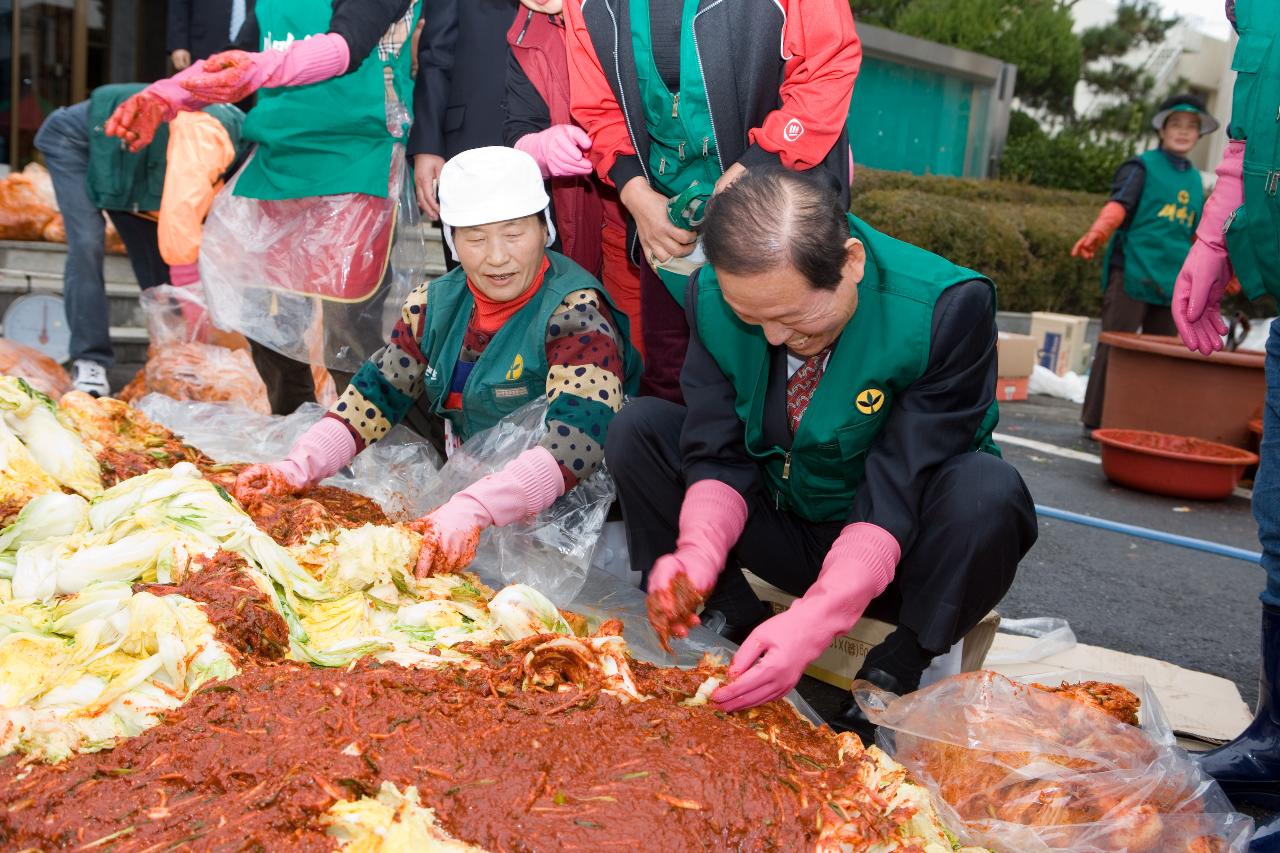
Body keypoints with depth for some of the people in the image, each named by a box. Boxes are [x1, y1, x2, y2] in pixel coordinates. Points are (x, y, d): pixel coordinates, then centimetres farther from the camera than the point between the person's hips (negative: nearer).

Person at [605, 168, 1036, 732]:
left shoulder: (951, 308, -27)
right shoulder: (712, 297, -15)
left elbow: (899, 494, -29)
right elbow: (718, 455, -12)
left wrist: (813, 621, -40)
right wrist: (699, 552, -33)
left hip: (897, 547, -3)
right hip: (785, 526, 3)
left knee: (987, 493, -35)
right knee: (638, 428, -11)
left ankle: (894, 673, -12)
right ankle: (732, 623, -5)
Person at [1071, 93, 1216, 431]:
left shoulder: (1195, 179, 19)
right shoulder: (1142, 166, 1)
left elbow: (1199, 233, 27)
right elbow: (1118, 205, -13)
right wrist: (1096, 235, -31)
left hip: (1173, 280, 6)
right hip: (1133, 272, -6)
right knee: (1115, 346, -5)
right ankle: (1096, 420, 0)